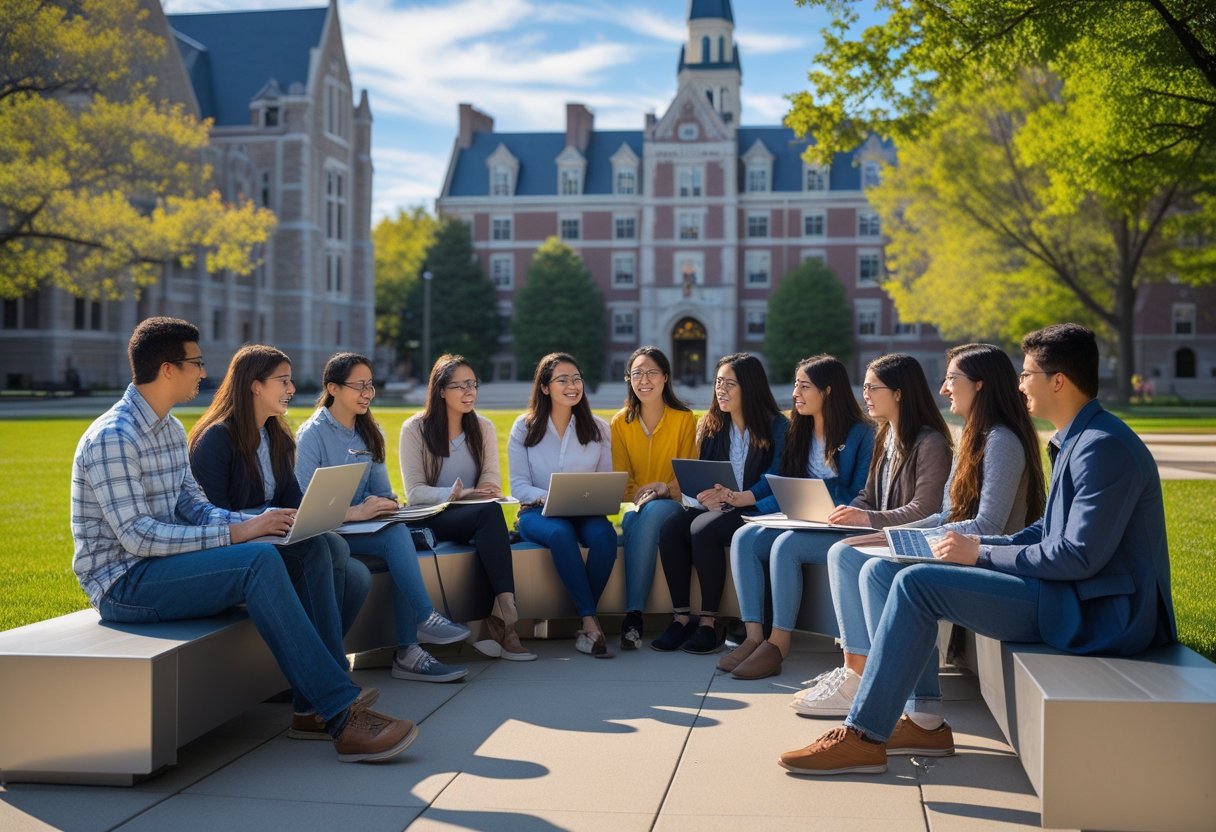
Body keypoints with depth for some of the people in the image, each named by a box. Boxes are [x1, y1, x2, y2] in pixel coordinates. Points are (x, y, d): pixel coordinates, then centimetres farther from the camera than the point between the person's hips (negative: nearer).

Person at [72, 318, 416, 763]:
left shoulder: (170, 429, 13)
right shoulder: (112, 437, -17)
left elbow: (194, 507, 12)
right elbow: (137, 537, -24)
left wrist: (256, 523, -7)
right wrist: (235, 533, -26)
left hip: (161, 565, 9)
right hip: (122, 584, -9)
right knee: (260, 560, -31)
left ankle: (324, 698, -7)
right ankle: (342, 720, -31)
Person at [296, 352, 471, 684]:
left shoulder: (368, 433, 14)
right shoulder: (312, 434, -7)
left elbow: (382, 490, 15)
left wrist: (381, 504, -10)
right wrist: (354, 512, -29)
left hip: (359, 526, 6)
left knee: (400, 544, -29)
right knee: (396, 535, -33)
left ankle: (407, 652, -31)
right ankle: (425, 619, -28)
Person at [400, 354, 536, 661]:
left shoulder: (484, 428, 13)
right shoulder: (415, 429, 0)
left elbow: (492, 481, 4)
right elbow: (415, 492, -8)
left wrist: (480, 493, -20)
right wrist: (455, 494, -24)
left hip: (475, 519, 3)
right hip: (431, 520, -3)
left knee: (490, 509, -36)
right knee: (490, 511, -35)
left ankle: (497, 619, -38)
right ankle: (507, 613, -41)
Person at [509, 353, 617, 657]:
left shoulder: (598, 428, 10)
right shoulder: (524, 428, 4)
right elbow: (519, 486, -1)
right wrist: (547, 497, -21)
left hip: (586, 513, 2)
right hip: (538, 512, -2)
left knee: (604, 535, -33)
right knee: (561, 533, -37)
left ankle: (586, 626, -22)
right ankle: (591, 621, -32)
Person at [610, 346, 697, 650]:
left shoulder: (685, 419, 3)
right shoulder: (620, 422, 9)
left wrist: (664, 488, -20)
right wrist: (637, 494, -15)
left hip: (672, 504, -1)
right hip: (635, 506, 2)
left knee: (652, 513, -37)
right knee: (635, 519, -36)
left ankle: (633, 615, -39)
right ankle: (633, 615, -39)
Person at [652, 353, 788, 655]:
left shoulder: (777, 426, -1)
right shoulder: (710, 426, 16)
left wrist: (738, 498, -29)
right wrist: (707, 496, -12)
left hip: (755, 510, -5)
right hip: (716, 507, 5)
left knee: (702, 528, -33)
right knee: (670, 529, -25)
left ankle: (708, 621, -25)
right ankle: (681, 616, -19)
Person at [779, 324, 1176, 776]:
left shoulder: (1104, 447, -19)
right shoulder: (1076, 440, 14)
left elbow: (1079, 556, -24)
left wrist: (980, 553, -15)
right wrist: (977, 545, 4)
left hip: (1098, 613, -11)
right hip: (1080, 598, 11)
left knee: (916, 583, -18)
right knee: (917, 580, 11)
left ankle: (863, 737, -12)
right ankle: (925, 721, 10)